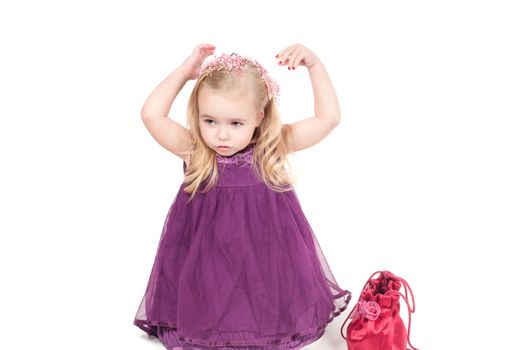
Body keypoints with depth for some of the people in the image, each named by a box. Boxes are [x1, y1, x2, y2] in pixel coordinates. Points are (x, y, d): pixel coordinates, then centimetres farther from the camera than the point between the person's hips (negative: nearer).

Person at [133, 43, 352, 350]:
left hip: (266, 261, 1)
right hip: (208, 263, 0)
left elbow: (329, 118, -11)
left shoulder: (272, 147, -10)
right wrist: (185, 71, -16)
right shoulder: (194, 151, -11)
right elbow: (151, 115, -19)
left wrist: (314, 64, -18)